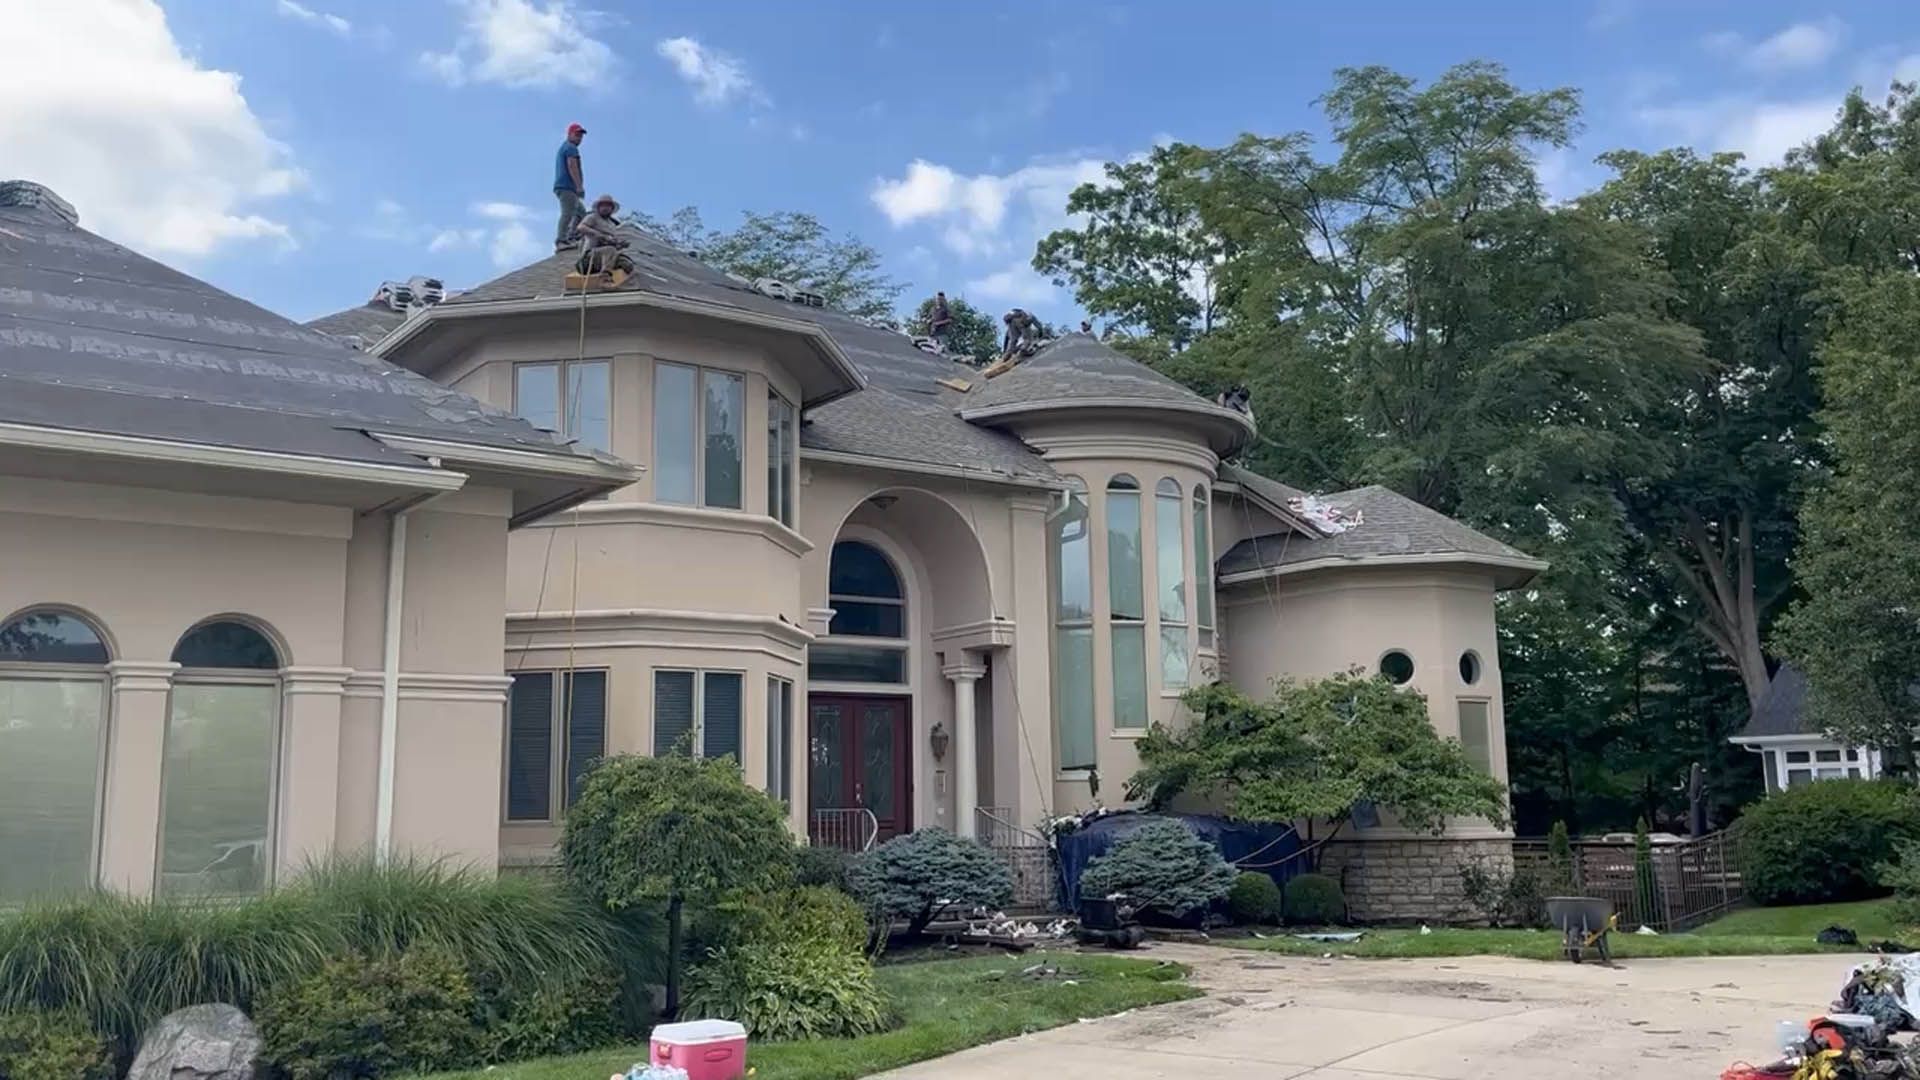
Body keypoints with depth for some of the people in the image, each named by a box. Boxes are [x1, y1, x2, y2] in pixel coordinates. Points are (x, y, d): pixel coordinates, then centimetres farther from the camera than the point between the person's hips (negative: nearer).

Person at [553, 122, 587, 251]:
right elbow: (572, 167, -16)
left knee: (581, 212, 16)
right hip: (567, 187, -10)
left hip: (561, 186, 10)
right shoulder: (571, 148, -3)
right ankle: (560, 242, -29)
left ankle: (570, 238, 5)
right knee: (567, 214, -18)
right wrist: (579, 186, -22)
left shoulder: (562, 148, 29)